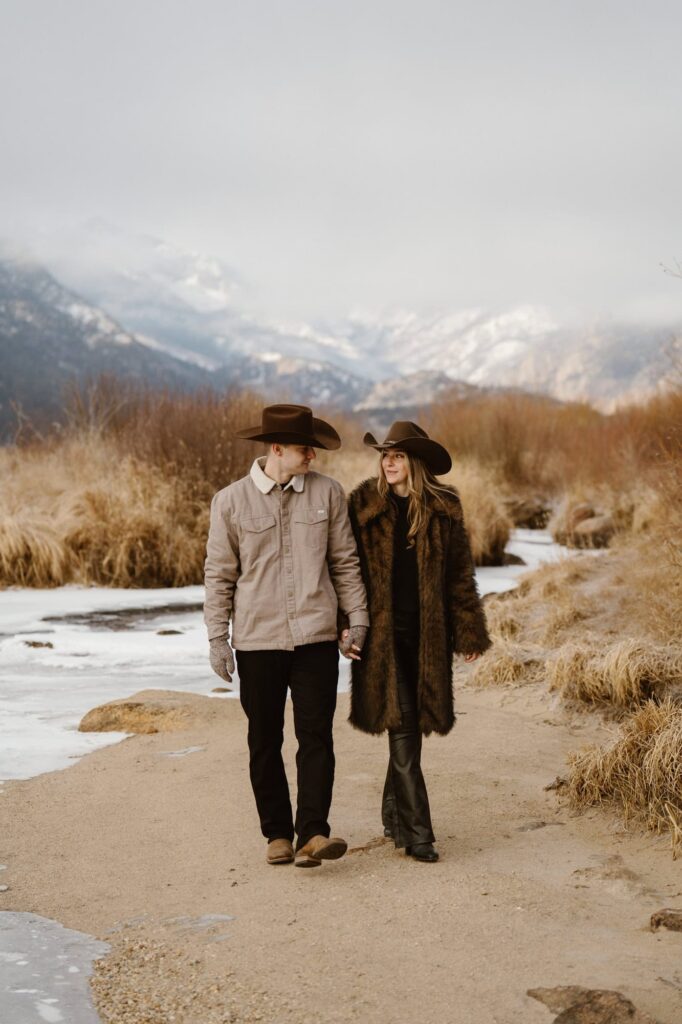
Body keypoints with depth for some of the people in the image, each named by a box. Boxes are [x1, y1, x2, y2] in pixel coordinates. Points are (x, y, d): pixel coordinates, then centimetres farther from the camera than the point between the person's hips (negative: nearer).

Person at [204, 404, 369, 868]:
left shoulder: (327, 492, 2)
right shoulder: (231, 501, -1)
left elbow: (345, 561, 9)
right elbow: (219, 574, 3)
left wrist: (358, 618, 4)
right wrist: (217, 638, 0)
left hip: (316, 636, 0)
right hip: (257, 639, 0)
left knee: (316, 735, -7)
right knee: (265, 742, 8)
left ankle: (313, 833, -8)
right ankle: (278, 834, 19)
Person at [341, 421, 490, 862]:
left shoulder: (444, 508, 3)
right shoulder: (364, 504, -1)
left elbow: (460, 574, 7)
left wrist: (470, 632, 5)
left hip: (427, 633, 2)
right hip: (382, 632, -2)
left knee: (411, 727, 11)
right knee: (402, 727, -8)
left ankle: (394, 812, 31)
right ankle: (417, 833, -6)